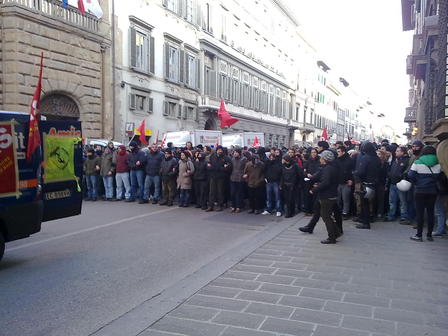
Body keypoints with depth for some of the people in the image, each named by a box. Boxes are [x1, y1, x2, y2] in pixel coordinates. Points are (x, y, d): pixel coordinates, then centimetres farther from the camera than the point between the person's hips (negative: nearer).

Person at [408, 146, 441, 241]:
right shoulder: (438, 164, 0)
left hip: (420, 191, -3)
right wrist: (433, 182, 11)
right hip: (433, 191, 3)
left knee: (420, 213, 2)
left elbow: (410, 176, -10)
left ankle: (419, 235, 4)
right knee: (431, 212, 10)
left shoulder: (417, 163, -7)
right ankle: (429, 235, 14)